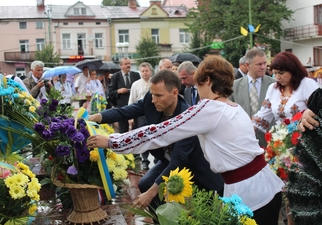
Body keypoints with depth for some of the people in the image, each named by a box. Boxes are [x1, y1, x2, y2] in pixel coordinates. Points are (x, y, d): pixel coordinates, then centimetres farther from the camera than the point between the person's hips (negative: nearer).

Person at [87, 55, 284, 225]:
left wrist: (111, 142, -8)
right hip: (267, 185, 8)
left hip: (247, 192, -8)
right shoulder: (235, 108, 11)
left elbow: (160, 133, -15)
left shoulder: (209, 109, -14)